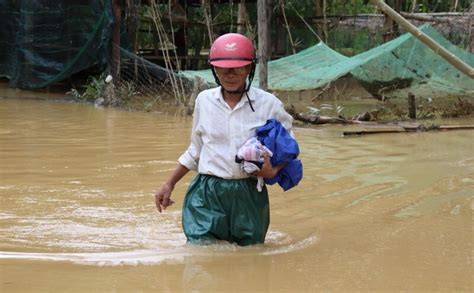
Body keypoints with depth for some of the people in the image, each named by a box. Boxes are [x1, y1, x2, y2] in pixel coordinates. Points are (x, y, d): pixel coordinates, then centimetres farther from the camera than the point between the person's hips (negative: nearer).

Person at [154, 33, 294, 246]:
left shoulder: (268, 104, -2)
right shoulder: (204, 100, 6)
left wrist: (274, 170, -16)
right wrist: (169, 184, 17)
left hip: (249, 195, -1)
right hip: (207, 195, 1)